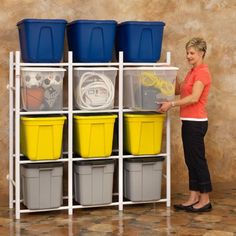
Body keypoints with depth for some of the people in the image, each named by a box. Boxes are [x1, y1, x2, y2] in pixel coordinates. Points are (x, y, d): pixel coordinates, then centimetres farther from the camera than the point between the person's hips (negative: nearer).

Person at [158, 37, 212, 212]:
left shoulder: (202, 72, -14)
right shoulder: (193, 72, 15)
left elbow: (194, 97, -24)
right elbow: (178, 90, 19)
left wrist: (172, 104, -25)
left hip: (196, 122, -10)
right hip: (189, 121, 10)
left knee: (198, 160, -3)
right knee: (191, 160, 11)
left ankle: (205, 200, 7)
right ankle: (194, 198, 18)